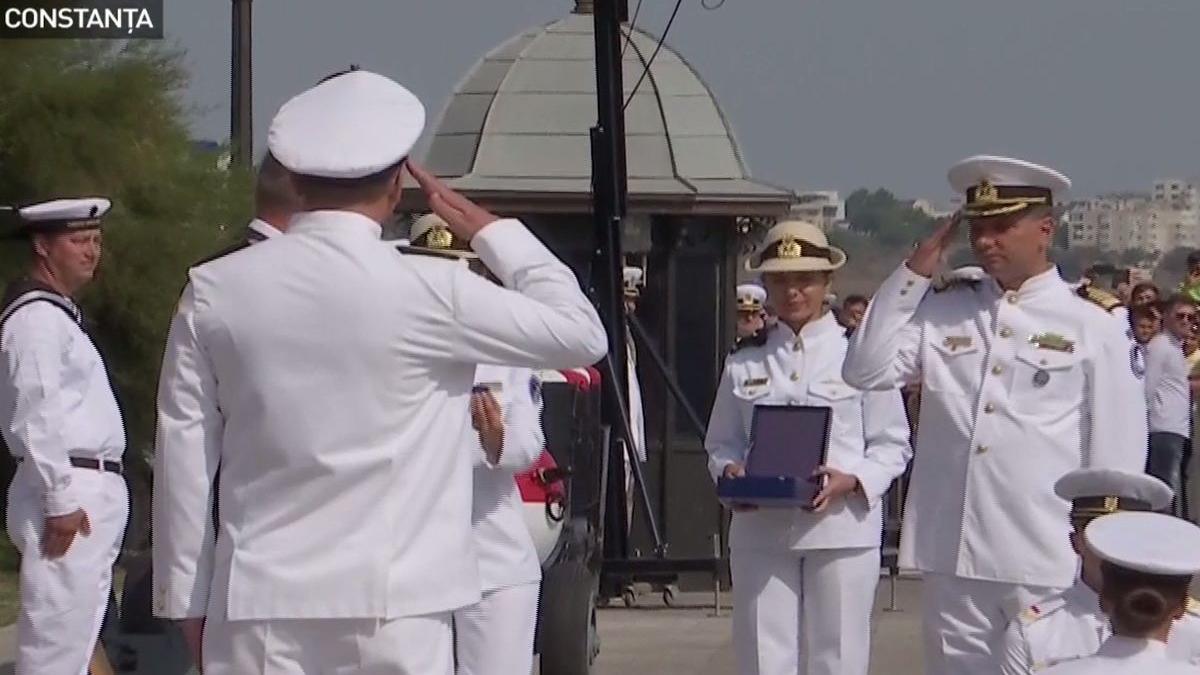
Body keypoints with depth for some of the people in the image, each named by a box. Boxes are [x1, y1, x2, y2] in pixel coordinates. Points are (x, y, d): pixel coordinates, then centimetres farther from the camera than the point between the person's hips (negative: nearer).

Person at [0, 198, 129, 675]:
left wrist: (72, 496, 18)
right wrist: (61, 501, -21)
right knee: (57, 633, -12)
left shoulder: (58, 314, 20)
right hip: (68, 495, -11)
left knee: (75, 634, 12)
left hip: (90, 494, 11)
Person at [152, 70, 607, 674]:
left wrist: (187, 596, 13)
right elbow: (581, 333, 3)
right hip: (392, 602, -2)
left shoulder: (214, 291, 2)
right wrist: (488, 229, 12)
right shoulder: (428, 293, -7)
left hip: (258, 604, 3)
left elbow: (184, 458, 5)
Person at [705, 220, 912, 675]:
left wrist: (851, 481, -15)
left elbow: (892, 445, 3)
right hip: (760, 530, 2)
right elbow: (721, 443, 15)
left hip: (843, 529, -2)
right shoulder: (744, 364, 12)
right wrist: (730, 471, -8)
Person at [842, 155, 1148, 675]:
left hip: (1048, 565, -3)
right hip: (952, 556, 3)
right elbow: (866, 370, 2)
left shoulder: (1092, 329, 1)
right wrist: (915, 272, 1)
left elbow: (1117, 456, 1)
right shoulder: (941, 314, 11)